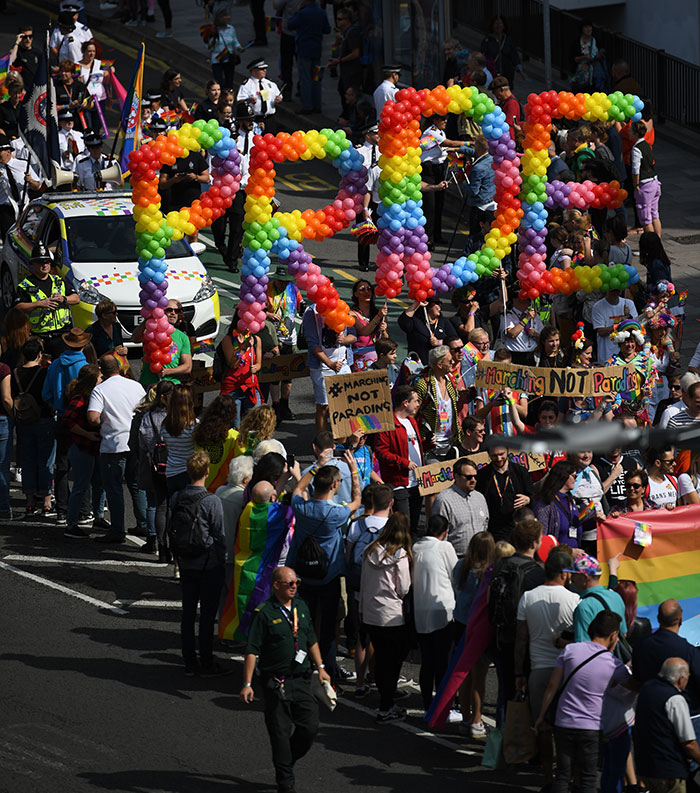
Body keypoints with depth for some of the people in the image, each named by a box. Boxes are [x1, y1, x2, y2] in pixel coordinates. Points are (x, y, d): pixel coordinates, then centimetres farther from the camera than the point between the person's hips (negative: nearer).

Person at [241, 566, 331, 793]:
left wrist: (320, 668, 16)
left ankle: (287, 761, 24)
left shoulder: (301, 607, 10)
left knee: (310, 726, 0)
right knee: (280, 732, 0)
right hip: (276, 684, -5)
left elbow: (311, 640, 22)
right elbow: (252, 651, -10)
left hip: (301, 679, 5)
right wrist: (247, 684, -14)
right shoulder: (264, 613, -9)